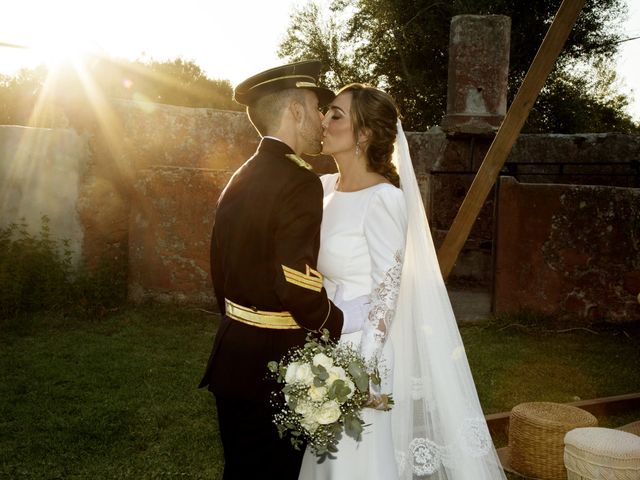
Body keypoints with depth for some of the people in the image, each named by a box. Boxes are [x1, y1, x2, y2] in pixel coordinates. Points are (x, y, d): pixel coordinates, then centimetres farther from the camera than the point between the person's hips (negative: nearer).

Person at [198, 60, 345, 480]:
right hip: (277, 366, -8)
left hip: (233, 356, 8)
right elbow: (300, 287, -27)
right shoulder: (299, 181, -19)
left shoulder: (239, 179, 8)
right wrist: (350, 331, -12)